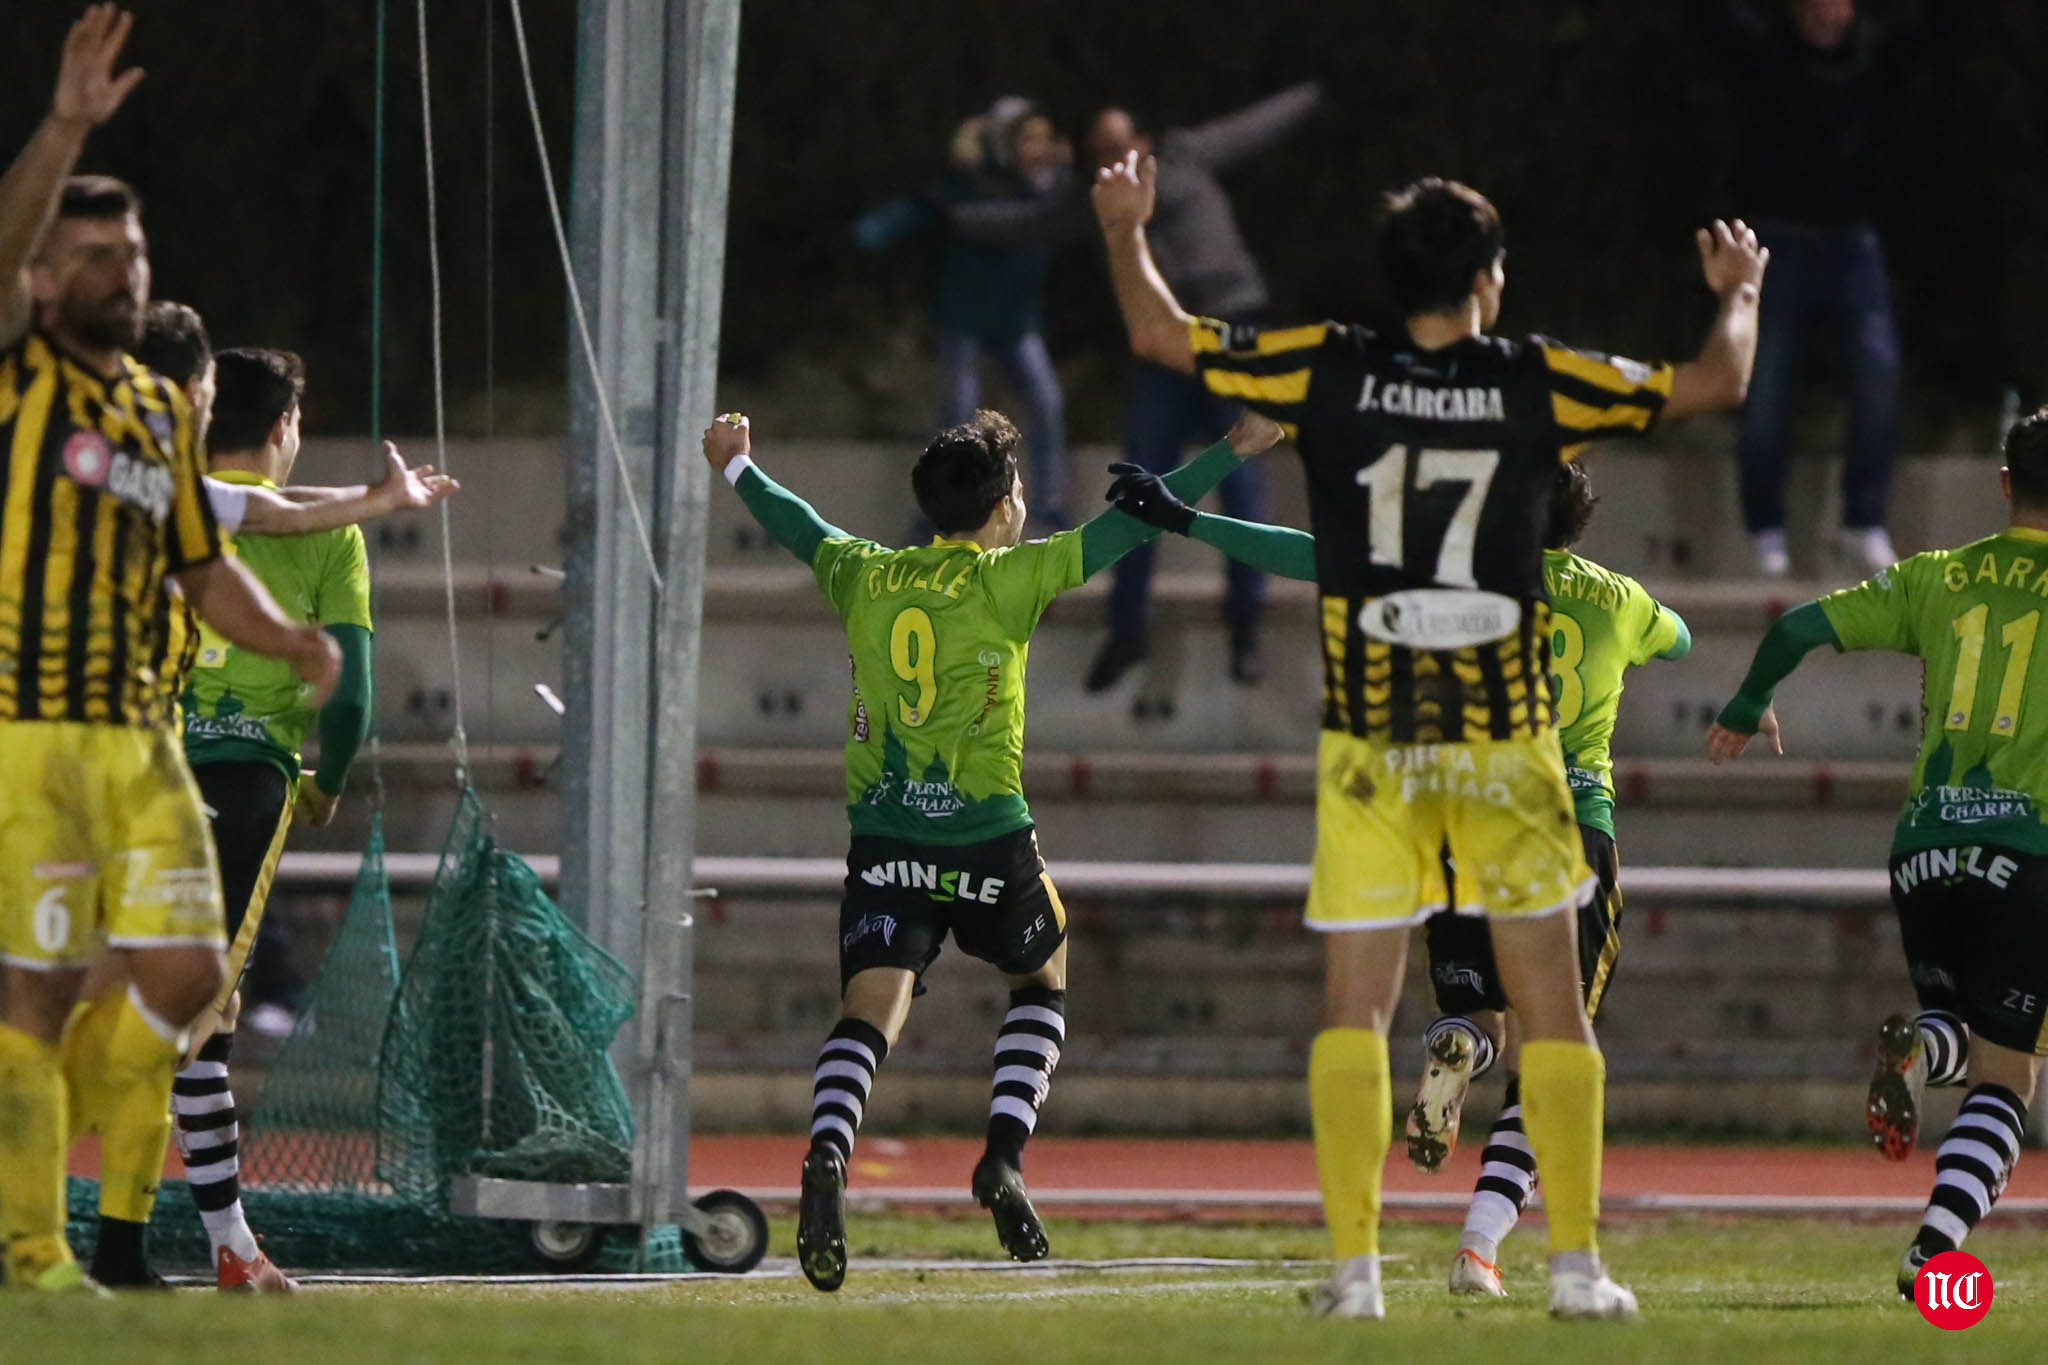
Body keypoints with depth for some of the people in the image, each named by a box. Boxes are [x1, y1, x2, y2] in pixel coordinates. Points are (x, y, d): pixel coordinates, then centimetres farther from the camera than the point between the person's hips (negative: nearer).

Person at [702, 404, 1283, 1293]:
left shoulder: (864, 577, 9)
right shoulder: (1011, 578, -2)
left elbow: (794, 526, 28)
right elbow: (1131, 525, 1)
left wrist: (738, 467, 47)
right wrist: (1232, 453, 9)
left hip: (882, 836, 2)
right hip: (988, 836, -2)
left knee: (869, 1012, -7)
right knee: (1041, 986, 22)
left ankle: (826, 1159, -35)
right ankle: (1003, 1158, 4)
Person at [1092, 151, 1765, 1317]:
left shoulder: (1331, 371, -2)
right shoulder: (1535, 383, -2)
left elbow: (1163, 335, 5)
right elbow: (1713, 384, 5)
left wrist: (1126, 233, 23)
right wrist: (1739, 294, 25)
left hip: (1369, 741, 0)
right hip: (1507, 739, 0)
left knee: (1355, 1008, 3)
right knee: (1551, 1006, 5)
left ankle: (1356, 1266, -4)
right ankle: (1577, 1262, 1)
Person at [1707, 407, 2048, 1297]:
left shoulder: (1936, 579, 7)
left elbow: (1800, 627, 4)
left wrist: (1748, 707, 21)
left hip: (1925, 847, 3)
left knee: (1962, 1039, 24)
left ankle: (1918, 1045, -13)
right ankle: (1934, 1251, -17)